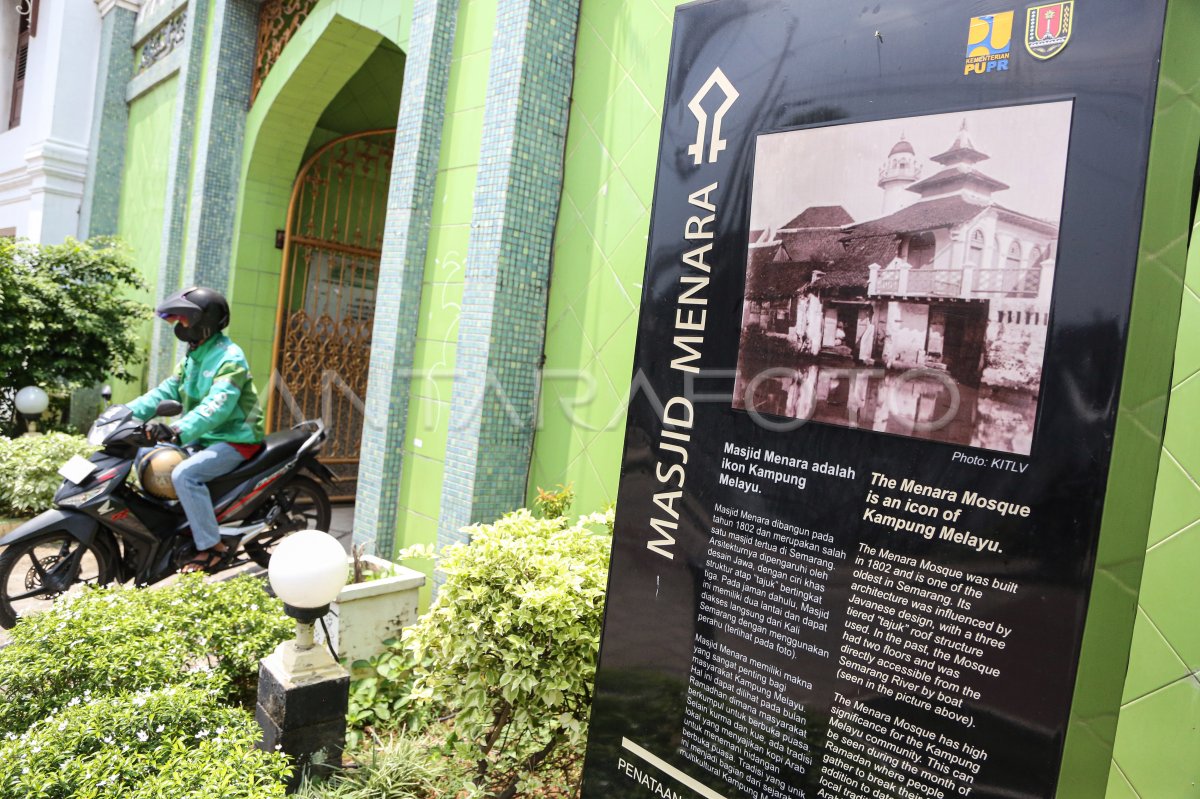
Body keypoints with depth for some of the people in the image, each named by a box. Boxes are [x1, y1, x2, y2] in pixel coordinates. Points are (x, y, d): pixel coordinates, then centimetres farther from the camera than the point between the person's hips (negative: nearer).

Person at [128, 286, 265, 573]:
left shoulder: (229, 358, -18)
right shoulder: (193, 356, 14)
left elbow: (217, 406, -33)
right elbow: (168, 390, 9)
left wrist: (179, 431, -46)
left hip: (235, 440, -10)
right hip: (203, 439, 10)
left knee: (184, 474, -28)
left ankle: (213, 546, -19)